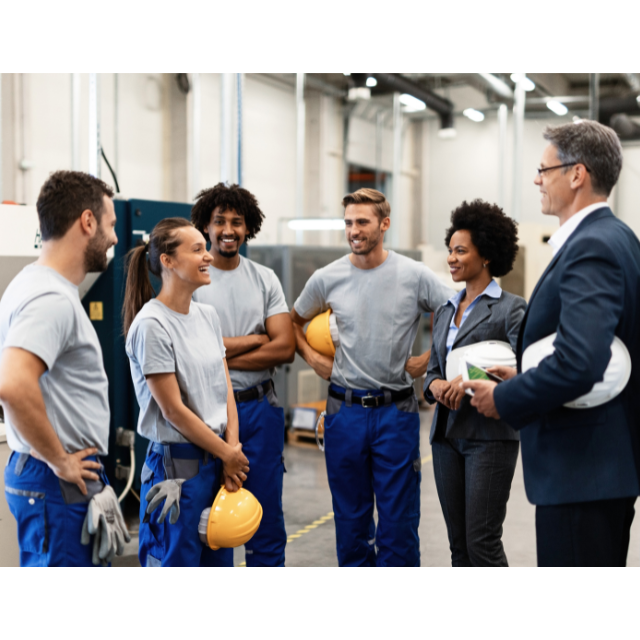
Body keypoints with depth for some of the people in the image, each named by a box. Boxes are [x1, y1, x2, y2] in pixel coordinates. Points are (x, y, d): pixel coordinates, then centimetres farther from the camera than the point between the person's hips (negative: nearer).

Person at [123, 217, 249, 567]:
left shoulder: (208, 315, 8)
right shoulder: (151, 325, -16)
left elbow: (225, 390, 8)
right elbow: (173, 410, -15)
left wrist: (232, 452, -3)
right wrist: (228, 454, -7)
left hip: (218, 461, 7)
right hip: (177, 466, -7)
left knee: (219, 562, 15)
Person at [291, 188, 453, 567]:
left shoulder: (415, 276, -6)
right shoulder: (327, 279, 1)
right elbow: (294, 322, 18)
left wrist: (429, 359, -4)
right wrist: (312, 358, 5)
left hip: (396, 410, -2)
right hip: (345, 410, 2)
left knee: (398, 517, 3)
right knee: (350, 515, 13)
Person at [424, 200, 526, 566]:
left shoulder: (510, 308, -6)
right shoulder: (446, 311, 15)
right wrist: (434, 384, -3)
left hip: (489, 435, -7)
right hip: (447, 434, 7)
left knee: (482, 541, -6)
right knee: (459, 544, 11)